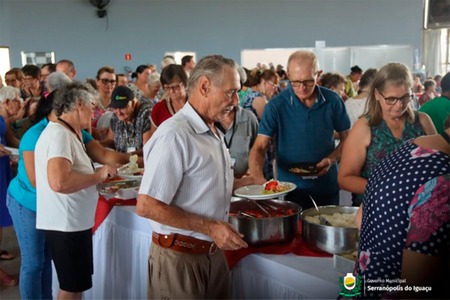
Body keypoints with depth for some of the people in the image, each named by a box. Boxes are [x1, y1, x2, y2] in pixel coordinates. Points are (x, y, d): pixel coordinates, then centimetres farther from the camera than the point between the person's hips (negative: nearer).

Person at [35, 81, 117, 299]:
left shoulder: (65, 133, 12)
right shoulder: (59, 134, -19)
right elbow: (59, 182, -32)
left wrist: (97, 175, 5)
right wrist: (98, 176, -20)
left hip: (73, 222, 10)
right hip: (66, 224, -10)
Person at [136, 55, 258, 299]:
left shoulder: (213, 132, 9)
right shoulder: (174, 135, -21)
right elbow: (146, 206, -24)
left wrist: (239, 183, 7)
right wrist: (210, 227, -23)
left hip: (213, 251, 9)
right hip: (180, 256, -8)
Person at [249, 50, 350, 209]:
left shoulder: (333, 101, -6)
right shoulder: (276, 106, -12)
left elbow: (346, 138, 6)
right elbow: (259, 148, -14)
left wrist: (332, 159, -13)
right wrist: (257, 177, -32)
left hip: (327, 188, 2)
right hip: (290, 190, -2)